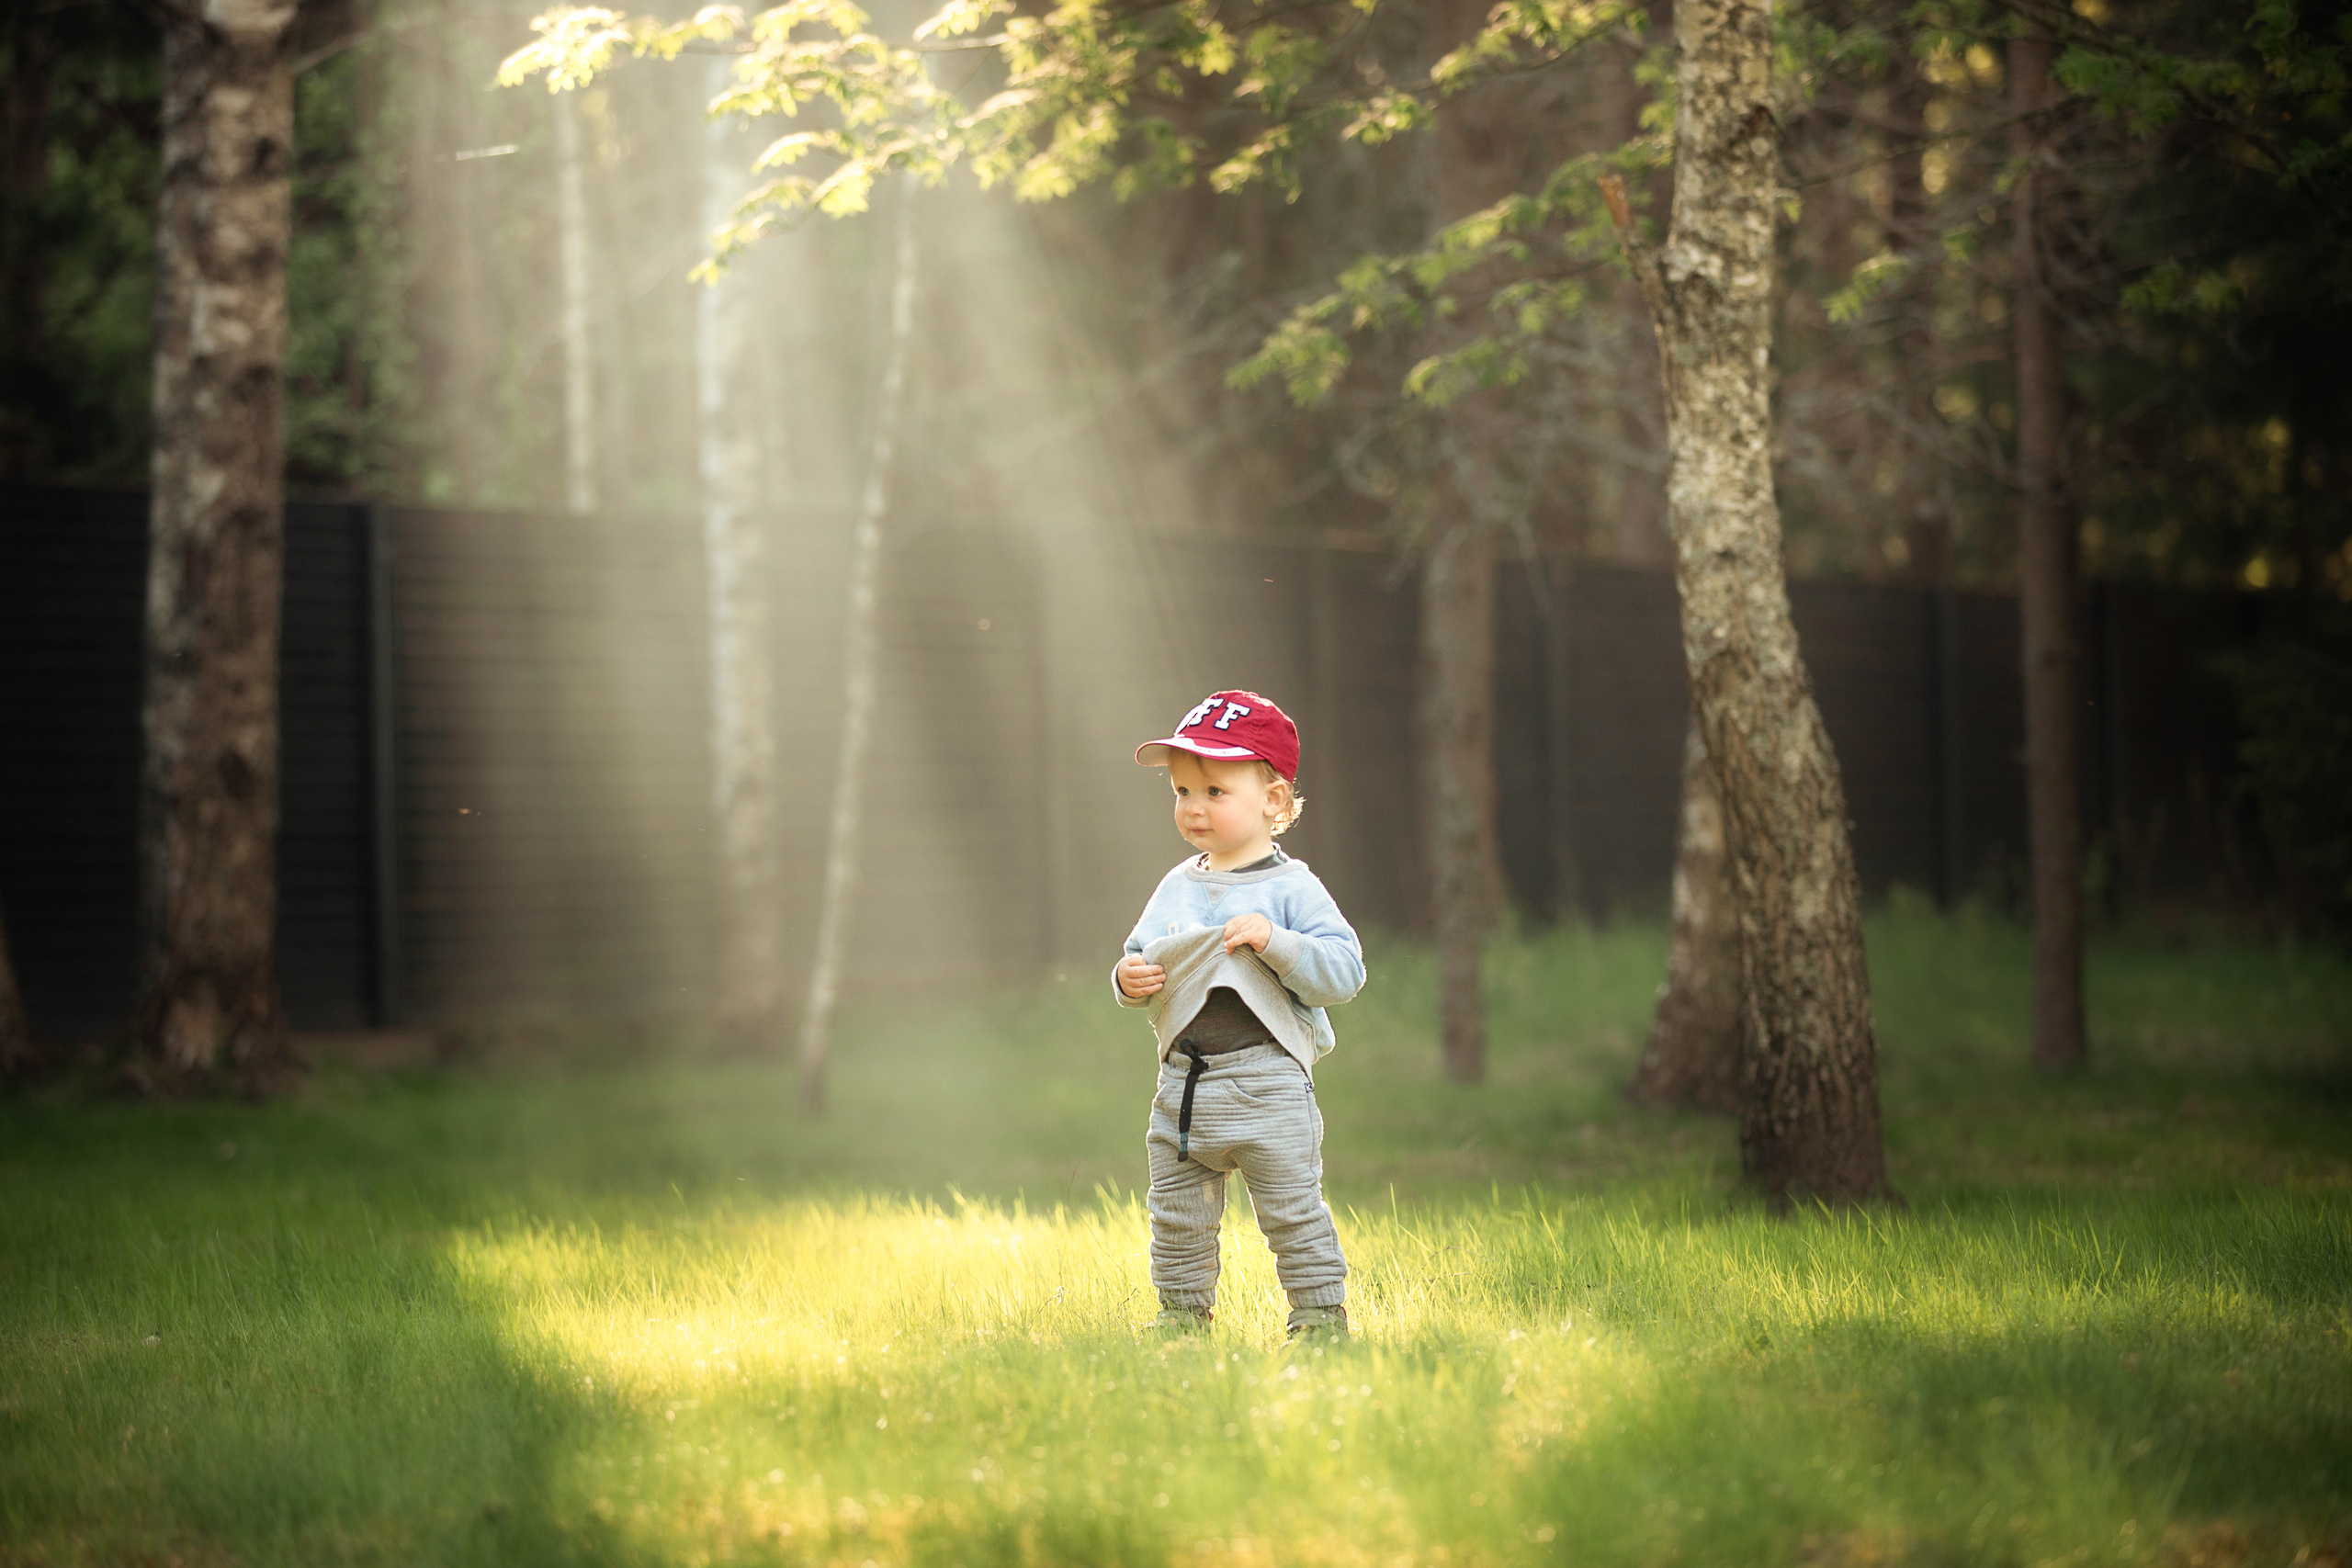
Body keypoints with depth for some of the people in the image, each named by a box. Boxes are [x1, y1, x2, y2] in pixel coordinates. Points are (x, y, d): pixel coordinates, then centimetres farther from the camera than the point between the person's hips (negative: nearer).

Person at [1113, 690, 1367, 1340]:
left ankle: (1321, 1317, 10)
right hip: (1182, 1085, 6)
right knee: (1177, 1220, 13)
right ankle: (1182, 1313, 26)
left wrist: (1274, 941, -24)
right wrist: (1129, 979, -5)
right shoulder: (1176, 887, 11)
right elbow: (1140, 956, 18)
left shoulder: (1292, 888, -6)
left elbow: (1344, 972, -13)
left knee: (1293, 1213, 0)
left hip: (1267, 1084, -6)